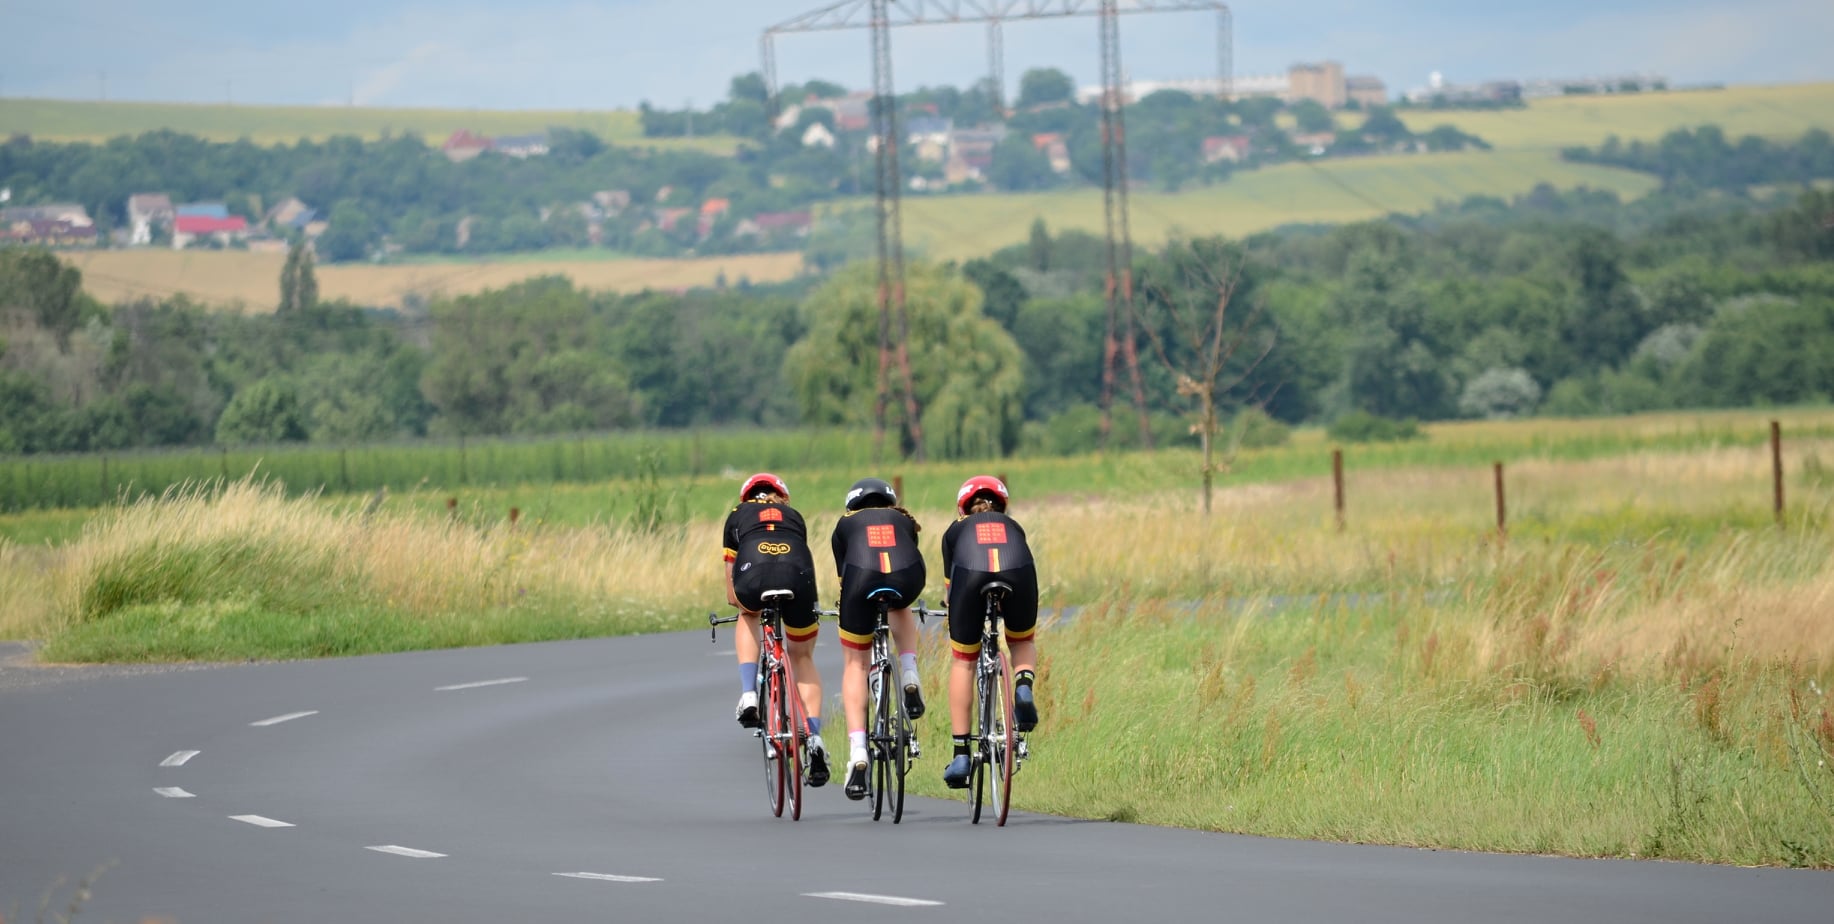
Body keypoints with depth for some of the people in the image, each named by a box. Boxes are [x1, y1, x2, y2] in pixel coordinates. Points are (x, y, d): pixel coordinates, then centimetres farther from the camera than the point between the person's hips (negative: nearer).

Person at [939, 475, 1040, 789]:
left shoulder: (956, 530, 34)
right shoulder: (1013, 527, 37)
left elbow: (949, 583, 40)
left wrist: (955, 618, 58)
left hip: (971, 576, -1)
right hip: (1017, 575, 1)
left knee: (963, 661, 18)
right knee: (1022, 642, 32)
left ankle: (960, 754, 13)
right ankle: (1023, 685, -1)